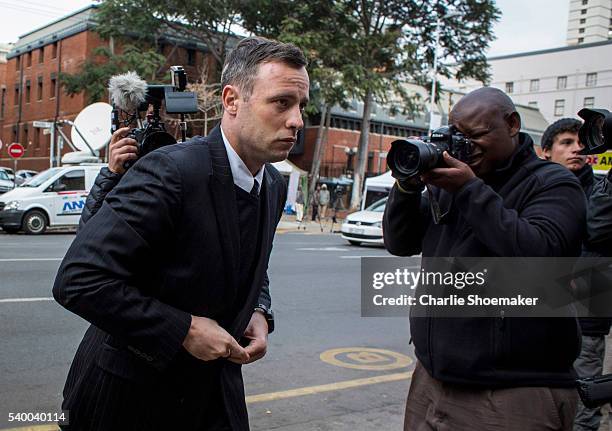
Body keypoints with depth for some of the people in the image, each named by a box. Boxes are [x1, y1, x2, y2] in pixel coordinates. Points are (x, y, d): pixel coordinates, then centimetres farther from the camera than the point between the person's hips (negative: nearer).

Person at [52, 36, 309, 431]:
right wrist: (184, 330, -25)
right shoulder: (170, 171, -25)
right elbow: (78, 279, -28)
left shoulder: (274, 186, 0)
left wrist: (259, 313, -4)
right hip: (132, 390, -6)